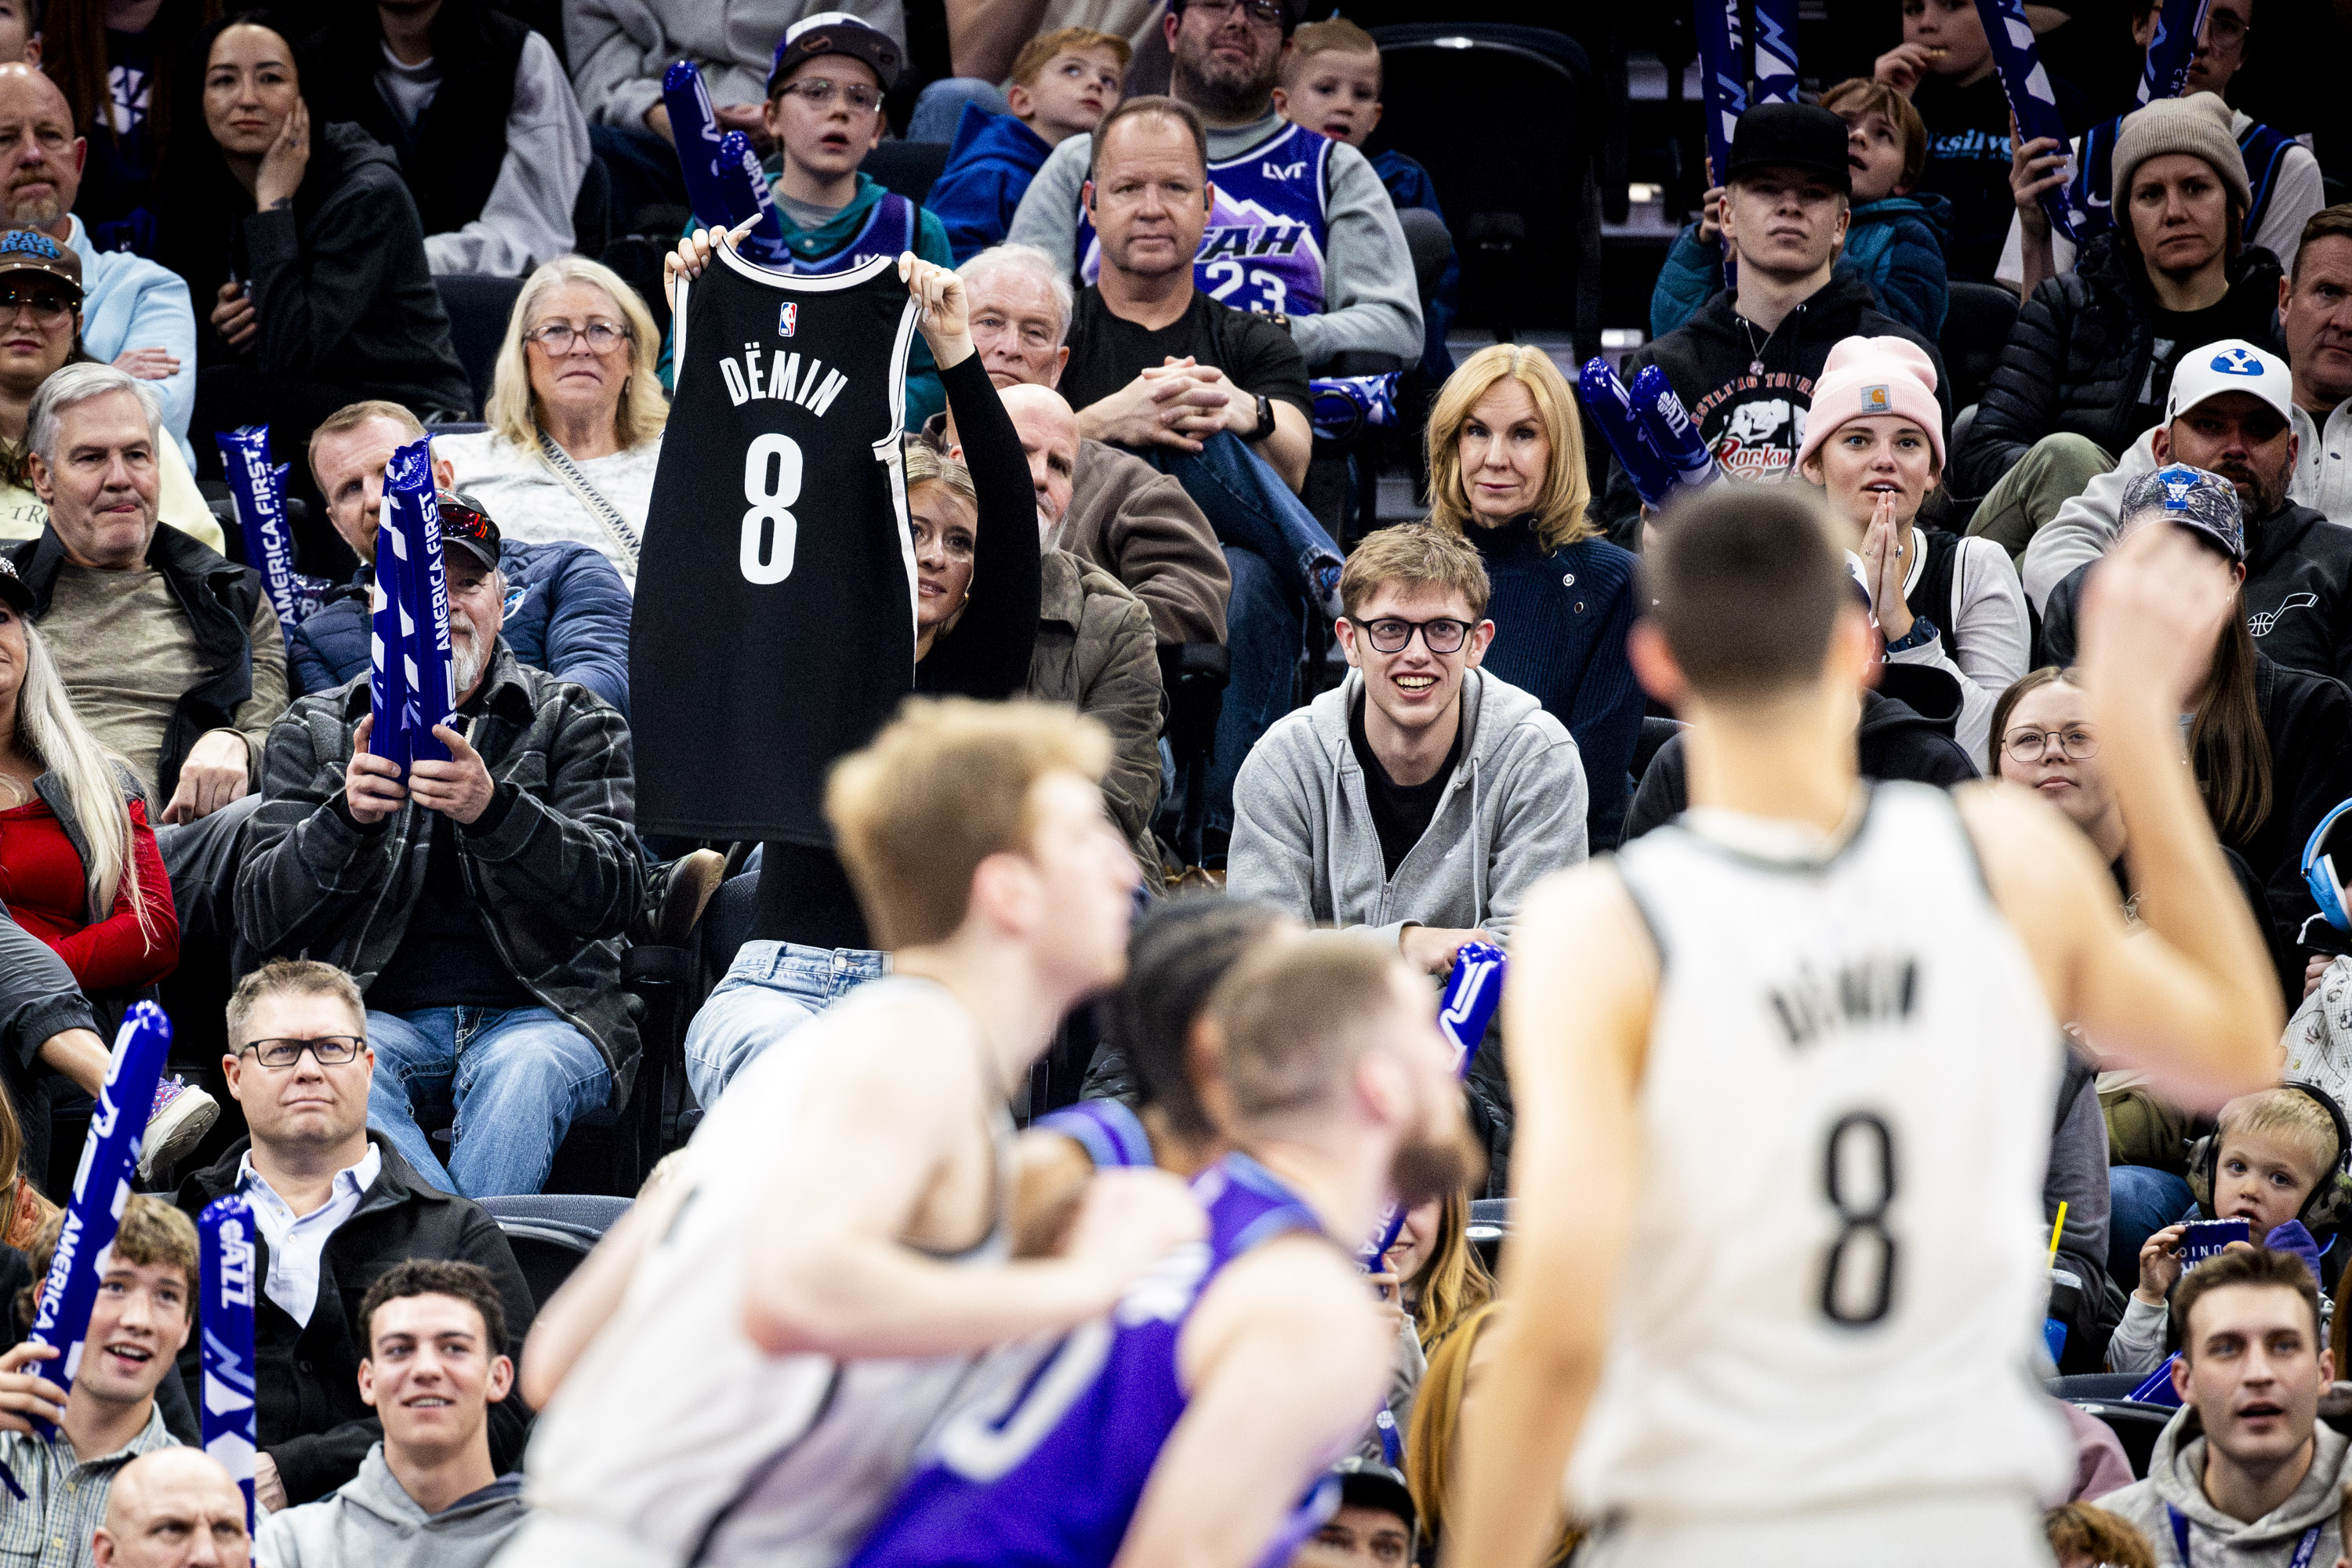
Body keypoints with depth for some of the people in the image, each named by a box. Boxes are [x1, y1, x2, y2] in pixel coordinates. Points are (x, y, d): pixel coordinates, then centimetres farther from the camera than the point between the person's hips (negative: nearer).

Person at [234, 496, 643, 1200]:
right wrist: (348, 817, -14)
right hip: (380, 1016, 1)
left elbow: (617, 893, -4)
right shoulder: (312, 732, 16)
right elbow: (260, 918, 6)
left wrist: (493, 810, -23)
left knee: (524, 1071, -36)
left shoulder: (573, 721, 12)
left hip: (535, 1013, -1)